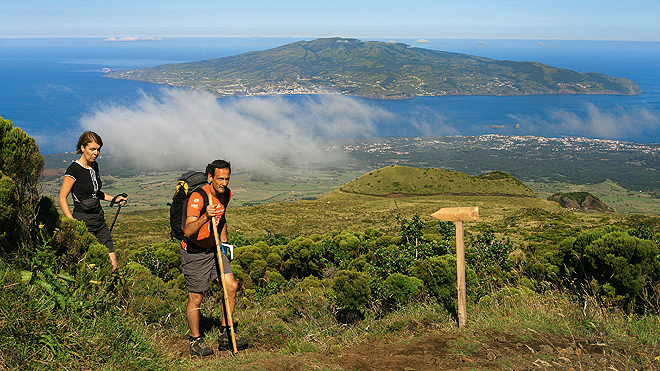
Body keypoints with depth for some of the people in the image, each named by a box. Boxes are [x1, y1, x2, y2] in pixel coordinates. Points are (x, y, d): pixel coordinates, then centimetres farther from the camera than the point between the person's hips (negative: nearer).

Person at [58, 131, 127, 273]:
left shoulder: (94, 166, 11)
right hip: (83, 221, -7)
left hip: (99, 218, 7)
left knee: (112, 265, 1)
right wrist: (72, 223, -19)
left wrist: (114, 199, 18)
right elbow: (62, 198, -12)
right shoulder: (74, 169, -12)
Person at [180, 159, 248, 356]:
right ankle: (196, 341, 17)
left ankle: (225, 335, 10)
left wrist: (224, 243, 20)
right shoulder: (198, 197, -25)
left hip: (214, 248, 7)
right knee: (196, 298, -1)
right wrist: (204, 217, -50)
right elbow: (188, 231, -35)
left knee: (231, 286, -2)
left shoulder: (226, 194, -1)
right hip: (194, 251, -7)